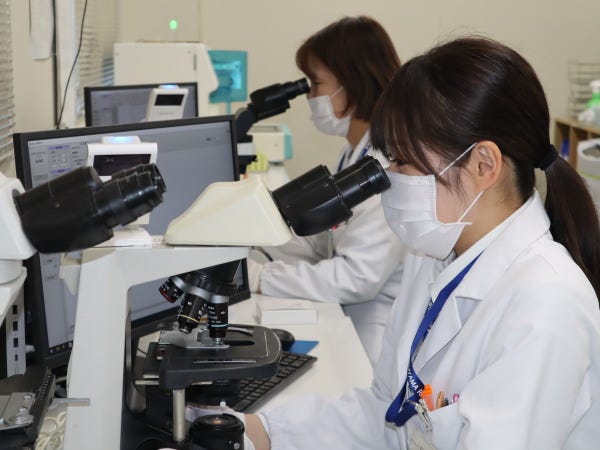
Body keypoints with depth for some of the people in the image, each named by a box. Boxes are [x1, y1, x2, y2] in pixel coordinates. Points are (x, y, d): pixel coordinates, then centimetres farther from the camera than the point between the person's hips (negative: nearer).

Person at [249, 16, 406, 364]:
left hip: (380, 344, -9)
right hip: (348, 323, 9)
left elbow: (358, 276, -25)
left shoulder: (391, 165, -21)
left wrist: (258, 278, -20)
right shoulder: (358, 155, 11)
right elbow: (320, 241, 11)